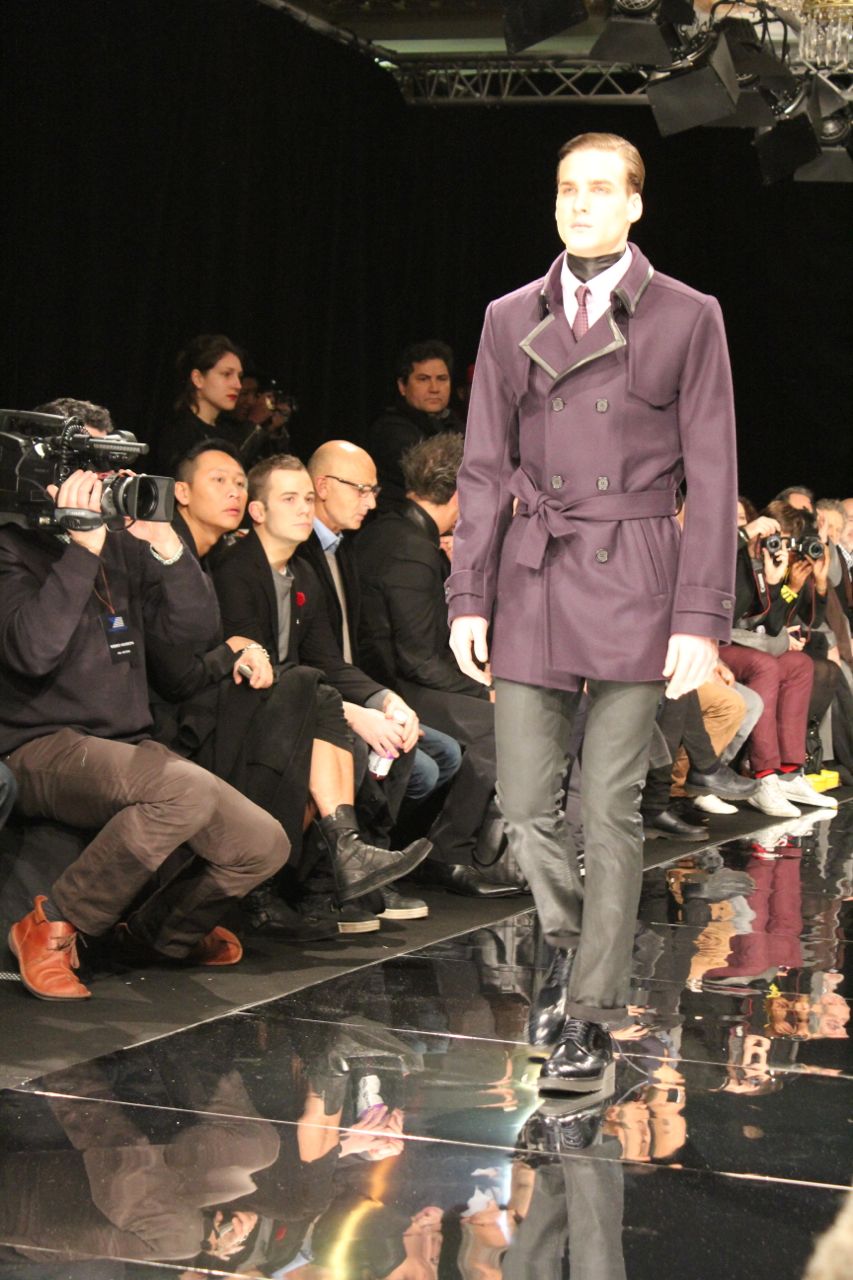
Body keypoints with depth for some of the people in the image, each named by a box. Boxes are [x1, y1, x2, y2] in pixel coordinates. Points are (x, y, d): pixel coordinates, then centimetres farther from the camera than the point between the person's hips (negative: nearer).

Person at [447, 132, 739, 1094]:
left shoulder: (686, 318, 2)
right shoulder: (510, 321, 10)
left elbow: (712, 477, 0)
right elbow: (483, 469, 11)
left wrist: (701, 617, -6)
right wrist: (468, 598, 3)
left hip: (633, 580, -3)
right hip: (531, 579, 3)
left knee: (609, 807, -3)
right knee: (524, 805, 1)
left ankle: (592, 1017, 8)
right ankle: (571, 942, 30)